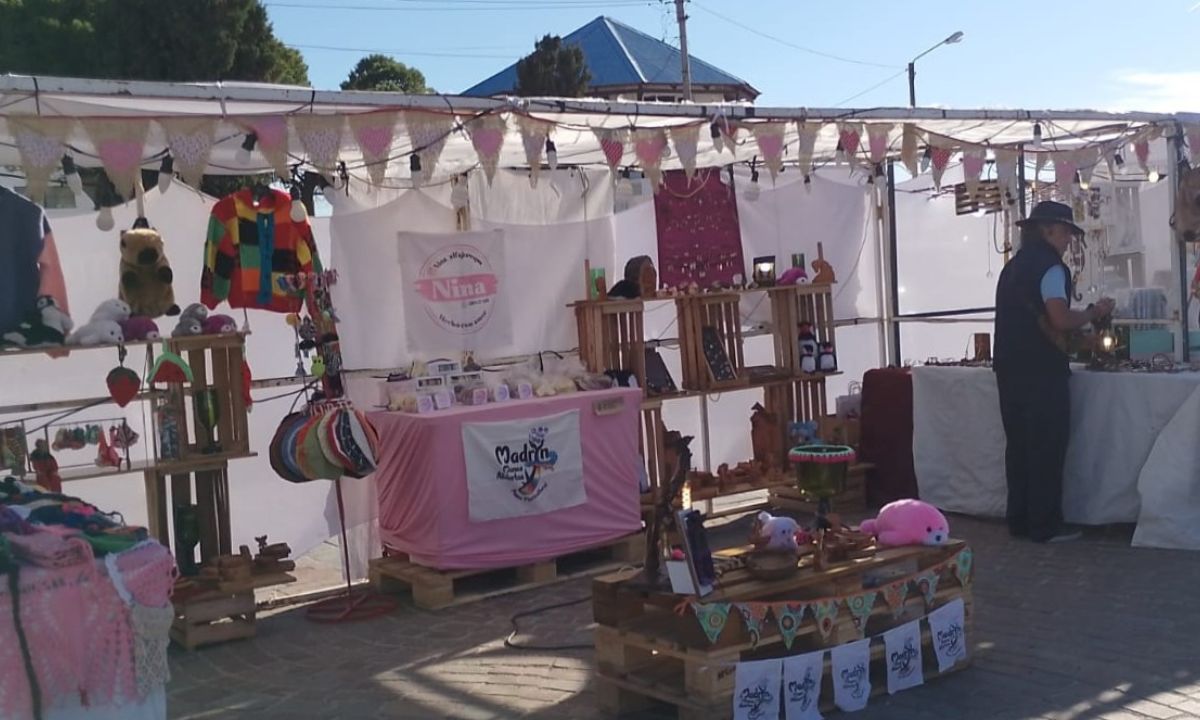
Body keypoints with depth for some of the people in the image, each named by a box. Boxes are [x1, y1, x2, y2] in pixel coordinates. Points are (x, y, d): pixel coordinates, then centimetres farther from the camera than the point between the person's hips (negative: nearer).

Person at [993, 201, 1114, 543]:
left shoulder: (1012, 268, 17)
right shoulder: (1049, 267, -11)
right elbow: (1061, 320, -22)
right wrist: (1094, 312, -5)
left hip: (1010, 368, 8)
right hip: (1042, 372, -8)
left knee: (1019, 444, 12)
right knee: (1048, 447, -2)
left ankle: (1019, 520, 17)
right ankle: (1045, 525, 2)